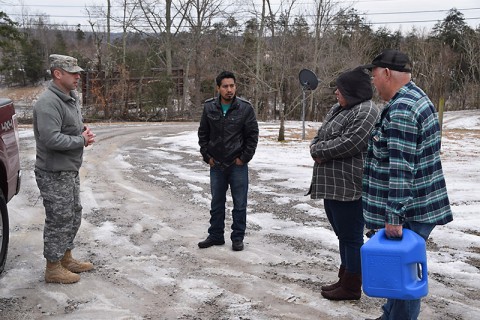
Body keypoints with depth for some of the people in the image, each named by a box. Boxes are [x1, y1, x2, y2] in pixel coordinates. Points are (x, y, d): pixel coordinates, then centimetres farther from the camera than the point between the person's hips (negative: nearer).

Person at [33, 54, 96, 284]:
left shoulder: (71, 97, 10)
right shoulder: (48, 103, -22)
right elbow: (51, 139, -30)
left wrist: (85, 132, 1)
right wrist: (81, 140, -18)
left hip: (70, 170, 10)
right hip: (54, 174, -10)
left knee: (73, 215, 19)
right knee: (59, 220, 0)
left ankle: (66, 258, 34)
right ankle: (53, 268, 14)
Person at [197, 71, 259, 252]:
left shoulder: (245, 108, -7)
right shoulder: (209, 108, -1)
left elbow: (252, 135, -4)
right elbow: (203, 134, 9)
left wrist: (244, 158, -8)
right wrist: (207, 156, 2)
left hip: (238, 165, -2)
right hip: (216, 165, 3)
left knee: (239, 203, 4)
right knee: (217, 203, 13)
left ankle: (238, 238, 16)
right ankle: (215, 236, 26)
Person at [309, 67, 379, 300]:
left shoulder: (365, 112, -13)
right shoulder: (337, 109, 17)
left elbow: (348, 143, -23)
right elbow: (319, 136, 15)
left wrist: (319, 151, -11)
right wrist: (317, 150, -7)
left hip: (349, 187, -10)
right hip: (331, 184, 10)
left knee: (351, 237, 0)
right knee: (343, 235, 18)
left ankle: (351, 288, 11)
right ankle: (345, 279, 30)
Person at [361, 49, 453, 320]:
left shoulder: (401, 109, -22)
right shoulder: (414, 96, 13)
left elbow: (400, 169, -26)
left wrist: (394, 216, -24)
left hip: (410, 212, -10)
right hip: (418, 205, 10)